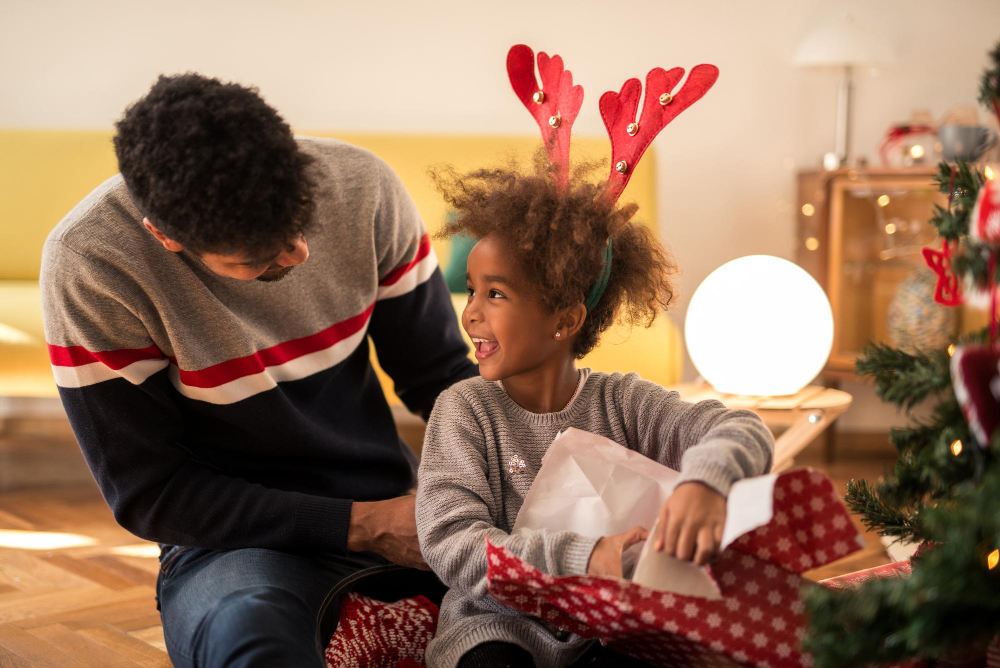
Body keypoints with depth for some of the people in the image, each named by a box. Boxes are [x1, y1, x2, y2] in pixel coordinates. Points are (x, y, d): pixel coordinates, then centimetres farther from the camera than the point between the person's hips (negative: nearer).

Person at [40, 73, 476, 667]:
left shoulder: (361, 186, -10)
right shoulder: (90, 263, -19)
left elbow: (439, 374, 2)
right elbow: (148, 494, -13)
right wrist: (363, 525, -18)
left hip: (391, 510, 4)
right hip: (234, 541, -3)